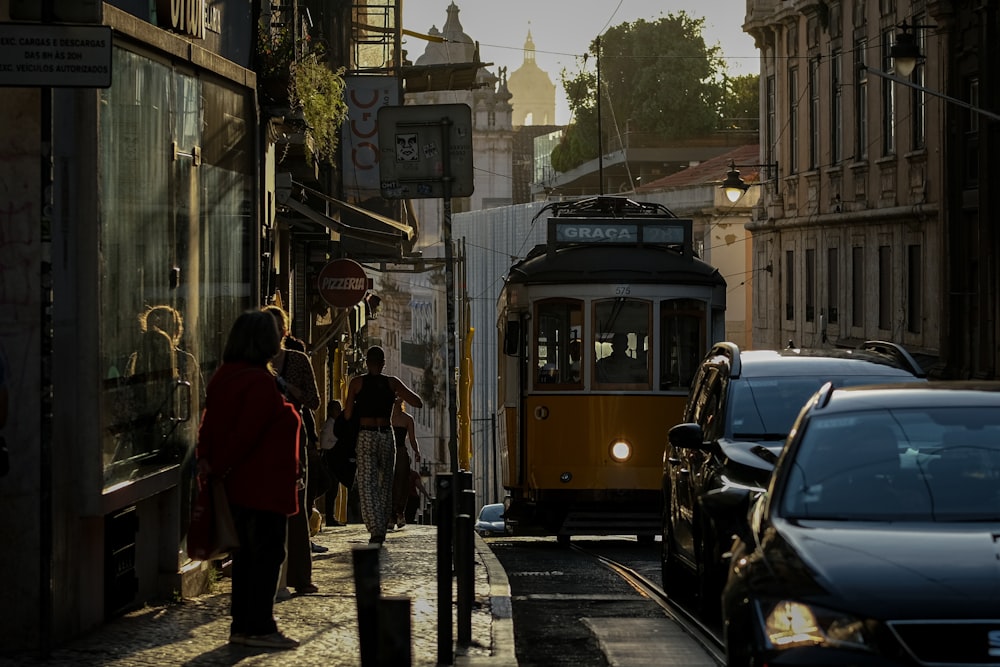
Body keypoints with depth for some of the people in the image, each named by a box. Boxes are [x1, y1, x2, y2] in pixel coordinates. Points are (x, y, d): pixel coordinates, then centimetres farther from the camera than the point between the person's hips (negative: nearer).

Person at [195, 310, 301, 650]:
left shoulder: (223, 376, 11)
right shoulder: (260, 382, -19)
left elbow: (210, 421, 10)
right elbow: (244, 434, -22)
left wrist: (205, 457, 2)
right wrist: (219, 467, -13)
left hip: (238, 483, 9)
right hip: (264, 484, -9)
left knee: (247, 553, 15)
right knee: (267, 554, -3)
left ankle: (242, 624, 19)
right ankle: (259, 627, -1)